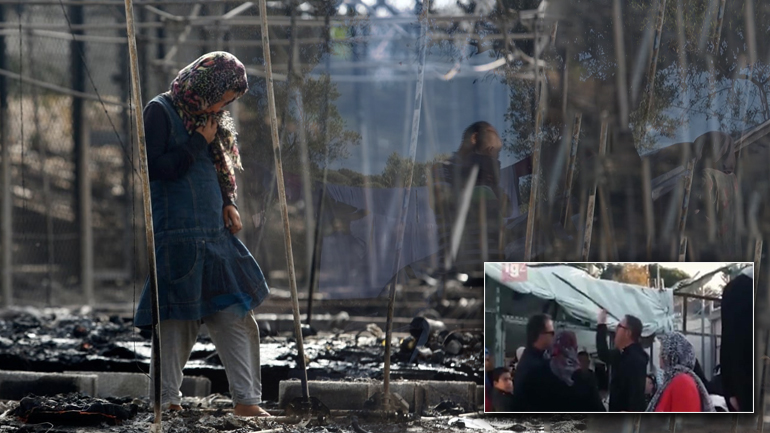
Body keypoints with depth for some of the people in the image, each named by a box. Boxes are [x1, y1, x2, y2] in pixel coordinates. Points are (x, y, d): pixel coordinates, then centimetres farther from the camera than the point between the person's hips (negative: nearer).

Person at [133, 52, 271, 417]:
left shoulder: (212, 118, 17)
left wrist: (228, 203, 7)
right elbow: (155, 168, -14)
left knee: (238, 319, 3)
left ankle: (246, 401, 7)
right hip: (177, 237, -7)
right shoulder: (160, 111, -5)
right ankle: (166, 402, 5)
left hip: (216, 237, 7)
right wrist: (198, 142, -12)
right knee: (178, 322, -4)